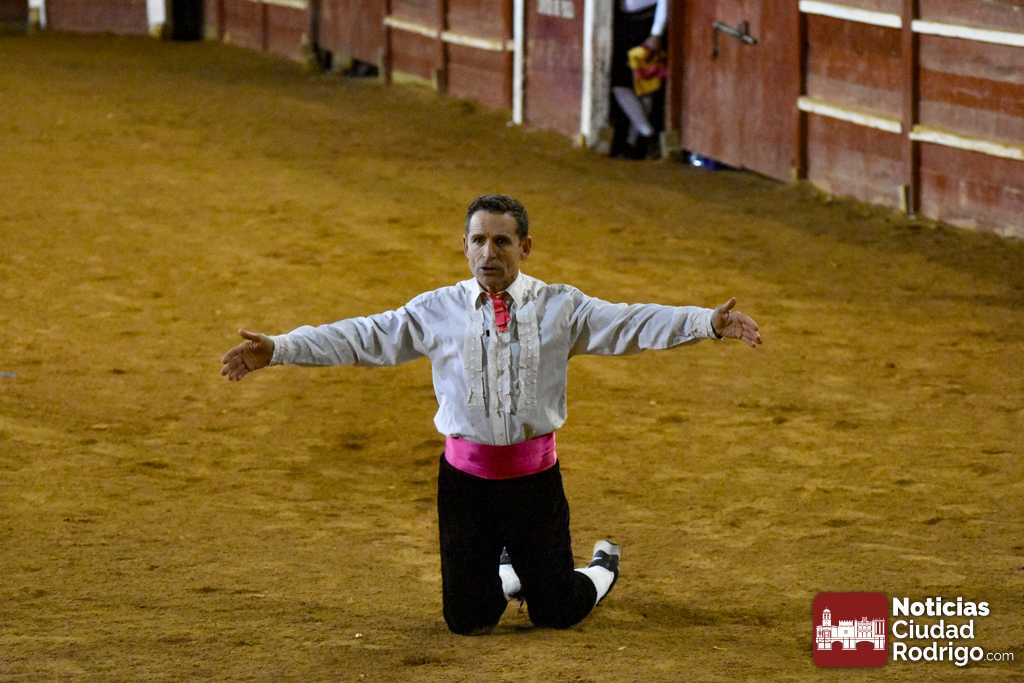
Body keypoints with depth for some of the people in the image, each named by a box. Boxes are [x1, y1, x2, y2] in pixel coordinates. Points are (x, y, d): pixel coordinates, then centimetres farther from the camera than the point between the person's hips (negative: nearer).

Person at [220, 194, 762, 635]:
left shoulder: (559, 308, -3)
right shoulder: (437, 311, 0)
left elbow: (631, 324, -11)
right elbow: (365, 338, -1)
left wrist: (709, 322, -25)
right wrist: (279, 349, -9)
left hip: (535, 476, -1)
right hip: (466, 476, 1)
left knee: (557, 613, 6)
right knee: (468, 619, 5)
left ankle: (603, 567, 43)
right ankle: (506, 571, 42)